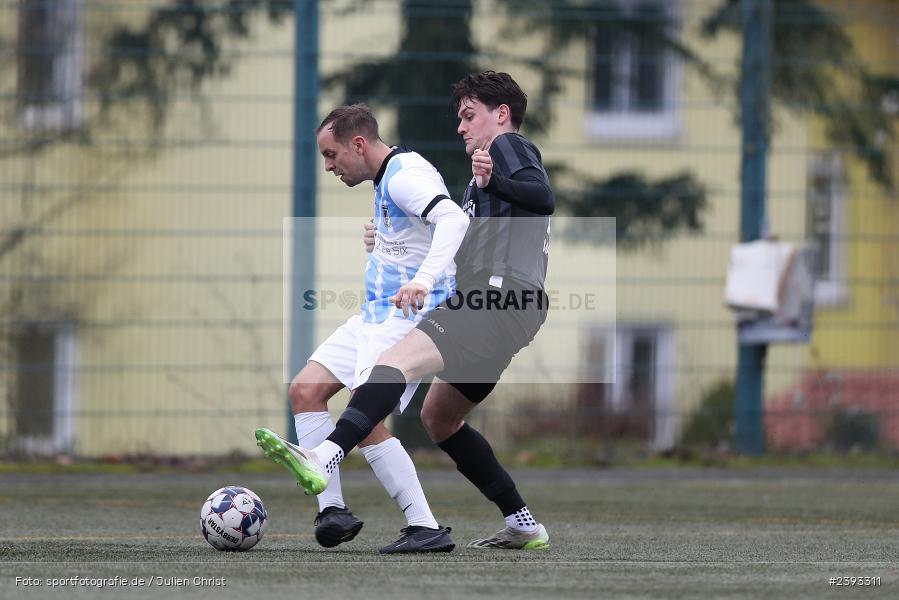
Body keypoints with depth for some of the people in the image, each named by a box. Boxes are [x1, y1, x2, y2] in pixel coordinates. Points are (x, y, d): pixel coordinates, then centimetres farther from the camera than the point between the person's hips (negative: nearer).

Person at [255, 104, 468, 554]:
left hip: (407, 319, -11)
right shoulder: (389, 179, 17)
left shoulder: (405, 175, -16)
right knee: (305, 389, 5)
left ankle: (426, 529, -14)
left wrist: (424, 279, -43)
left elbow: (454, 218, -32)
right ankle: (332, 511, 0)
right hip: (377, 317, 11)